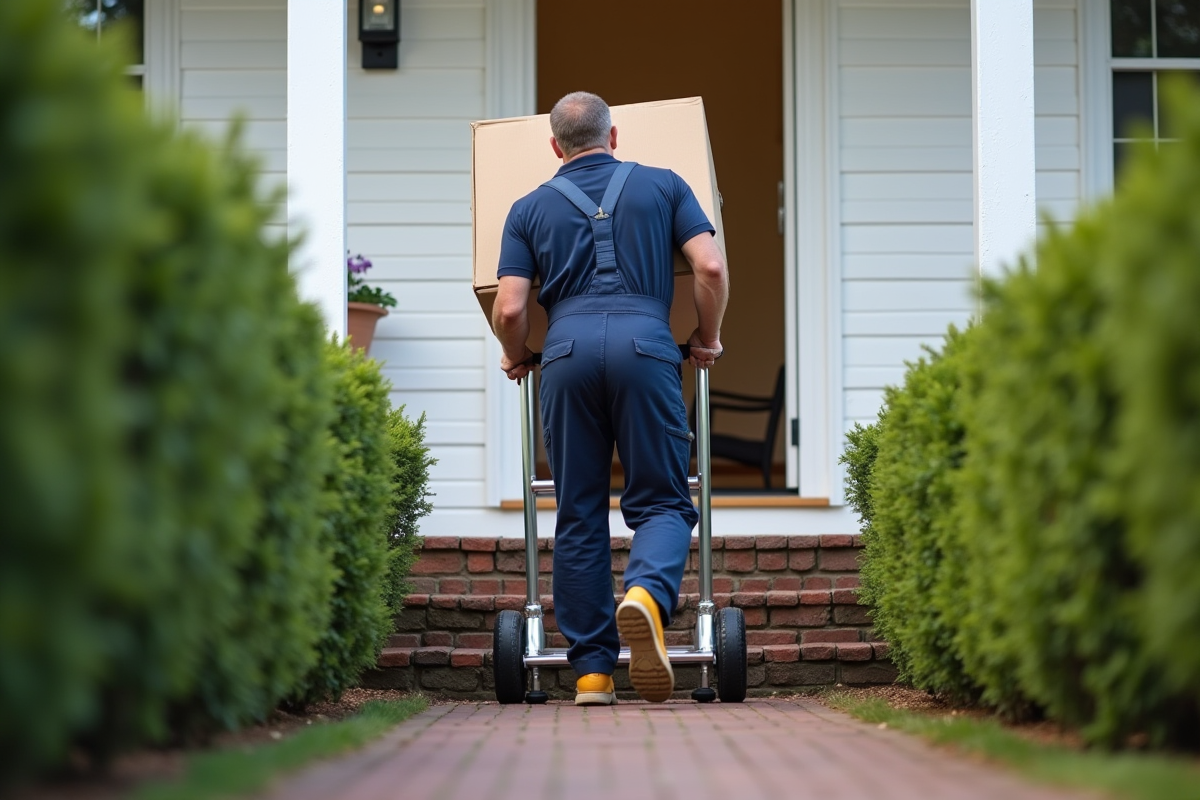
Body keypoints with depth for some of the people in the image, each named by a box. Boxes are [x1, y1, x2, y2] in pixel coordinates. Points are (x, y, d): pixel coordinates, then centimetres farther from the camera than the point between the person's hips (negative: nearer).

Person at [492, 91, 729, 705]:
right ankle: (647, 594, -28)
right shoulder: (663, 186, 17)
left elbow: (509, 308, 7)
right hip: (644, 344, -1)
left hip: (568, 352, 1)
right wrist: (707, 339, 21)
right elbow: (711, 268, 5)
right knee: (660, 501, 5)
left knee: (579, 516, 8)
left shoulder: (532, 208, 18)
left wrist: (515, 358, 27)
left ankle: (591, 671, 6)